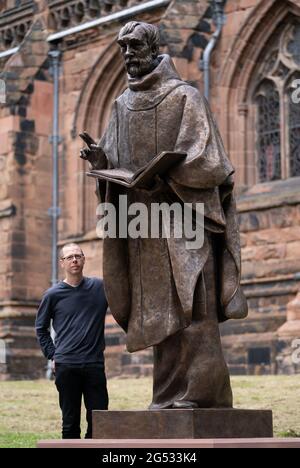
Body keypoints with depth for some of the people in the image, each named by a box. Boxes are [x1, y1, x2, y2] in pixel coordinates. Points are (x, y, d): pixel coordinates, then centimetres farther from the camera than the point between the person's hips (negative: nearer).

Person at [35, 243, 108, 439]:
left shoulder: (100, 287, 5)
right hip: (66, 366, -1)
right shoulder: (53, 294, 4)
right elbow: (41, 328, 14)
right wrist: (52, 355, 5)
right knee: (70, 422, 4)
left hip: (95, 364, 1)